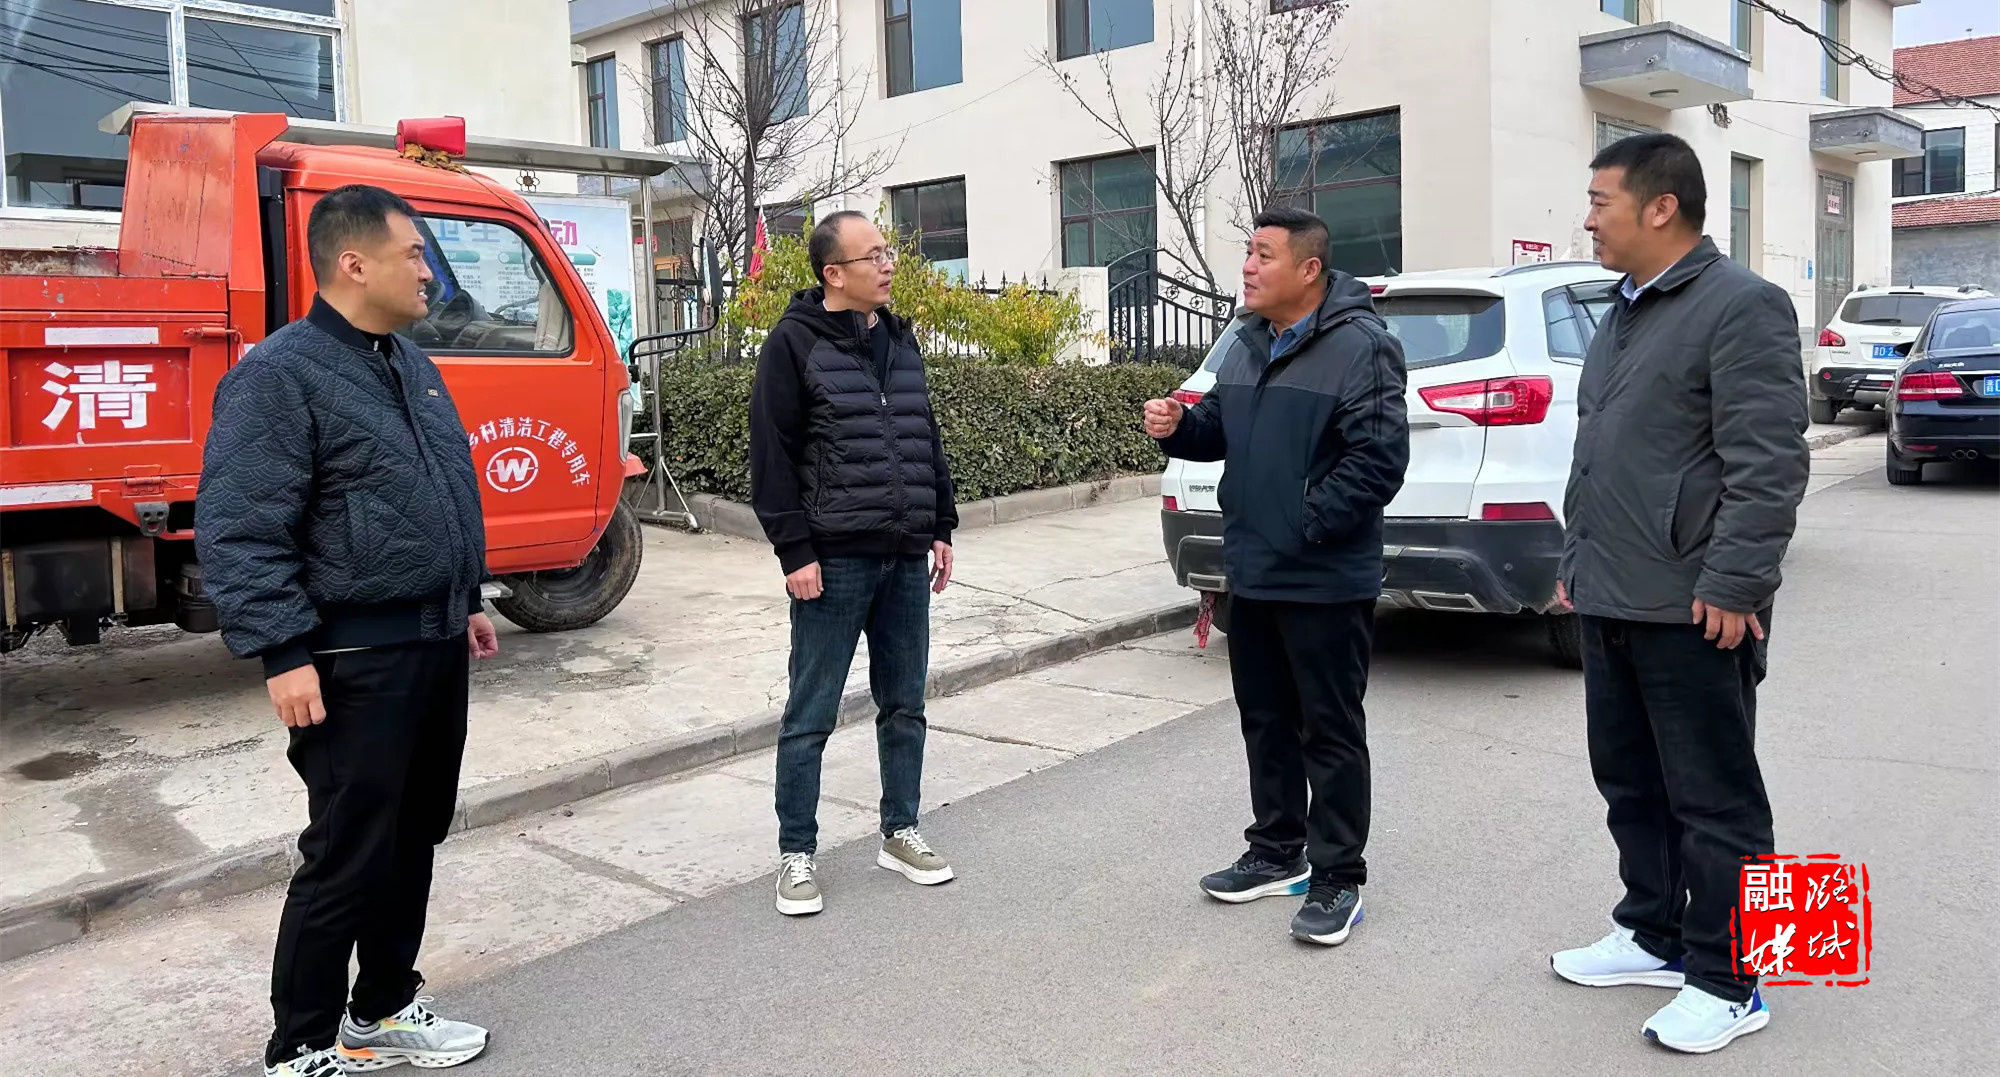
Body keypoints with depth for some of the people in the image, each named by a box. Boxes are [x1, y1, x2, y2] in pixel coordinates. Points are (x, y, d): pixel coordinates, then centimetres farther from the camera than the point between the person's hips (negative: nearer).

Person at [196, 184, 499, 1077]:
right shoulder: (279, 375, -13)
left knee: (414, 838, 17)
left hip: (436, 646, 9)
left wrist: (466, 601, 22)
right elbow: (239, 531, -18)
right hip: (357, 662, -9)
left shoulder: (411, 366, 15)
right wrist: (284, 653, -21)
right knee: (349, 858, 0)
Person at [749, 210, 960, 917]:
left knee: (904, 706, 13)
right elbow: (772, 456, -10)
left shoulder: (900, 341, 14)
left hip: (906, 561, 6)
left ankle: (900, 832, 28)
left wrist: (940, 528, 15)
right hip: (833, 562, -6)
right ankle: (796, 853, 14)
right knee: (811, 715, 2)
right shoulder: (795, 343, -6)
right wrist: (795, 551, -14)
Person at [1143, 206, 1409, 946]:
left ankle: (1336, 879, 14)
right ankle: (1277, 852, 32)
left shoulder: (1358, 348, -14)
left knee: (1330, 732, 2)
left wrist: (1308, 523, -20)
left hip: (1326, 581, -8)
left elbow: (1380, 458, -21)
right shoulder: (1247, 346, 13)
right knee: (1266, 721, 17)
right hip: (1252, 575, 8)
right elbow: (1220, 433, 21)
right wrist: (1178, 427, 0)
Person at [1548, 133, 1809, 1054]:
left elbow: (1768, 465, -18)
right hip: (1611, 601, 9)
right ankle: (1655, 935, 33)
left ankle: (1724, 983, 14)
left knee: (1713, 801, 3)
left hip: (1691, 609, -9)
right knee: (1630, 784, 17)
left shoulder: (1742, 306, -11)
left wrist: (1733, 585, -20)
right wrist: (1577, 558, 21)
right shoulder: (1624, 313, 17)